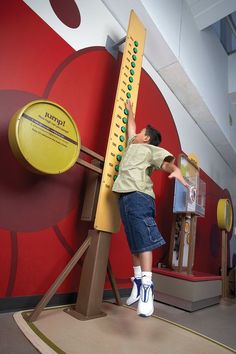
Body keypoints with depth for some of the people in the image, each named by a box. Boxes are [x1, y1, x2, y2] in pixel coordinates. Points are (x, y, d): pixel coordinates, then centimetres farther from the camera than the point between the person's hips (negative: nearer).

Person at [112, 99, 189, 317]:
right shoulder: (133, 145, 30)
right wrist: (129, 110, 58)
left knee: (144, 240, -13)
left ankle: (147, 286, -12)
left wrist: (175, 169, -33)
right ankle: (138, 282, 14)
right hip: (125, 196, 8)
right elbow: (131, 127, 46)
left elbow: (166, 161, -11)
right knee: (134, 243, 7)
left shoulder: (151, 149, 8)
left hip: (139, 196, -8)